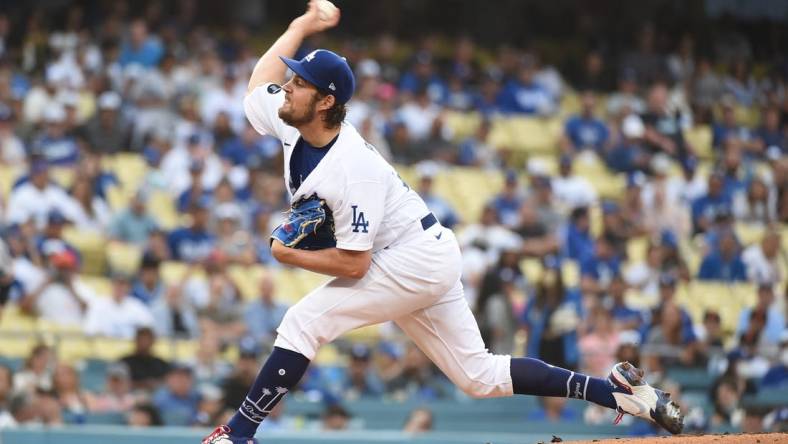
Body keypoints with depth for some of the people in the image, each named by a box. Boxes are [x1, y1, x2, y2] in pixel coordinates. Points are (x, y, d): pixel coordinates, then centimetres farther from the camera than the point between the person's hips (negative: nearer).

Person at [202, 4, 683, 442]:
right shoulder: (294, 125, -5)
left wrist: (289, 256, -17)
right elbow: (259, 85, 16)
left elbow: (353, 264, -27)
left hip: (417, 261, -10)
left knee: (303, 321, -16)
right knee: (480, 375, 10)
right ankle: (617, 390, 10)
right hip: (426, 262, 10)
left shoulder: (353, 170, -28)